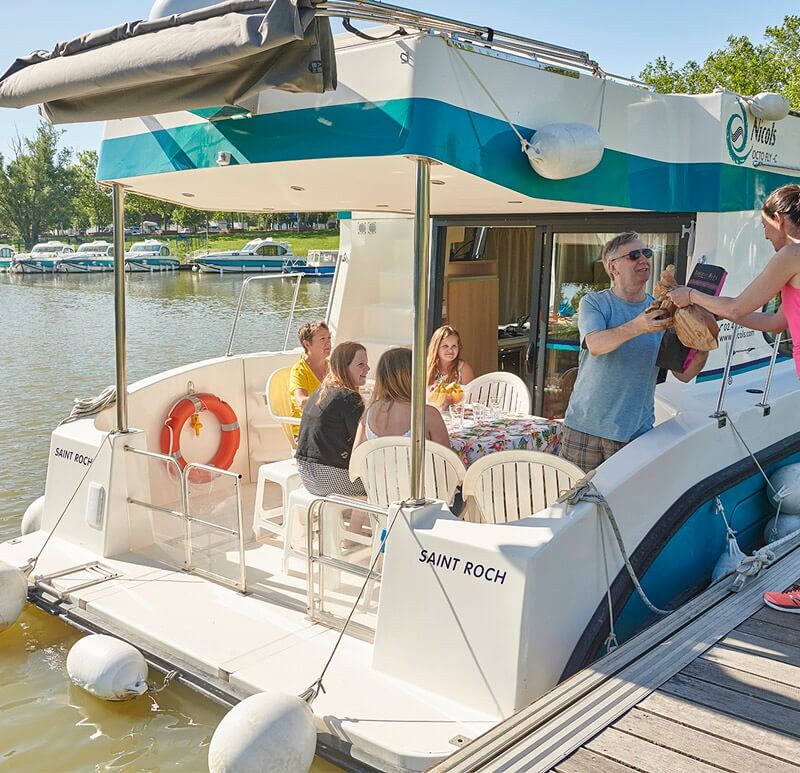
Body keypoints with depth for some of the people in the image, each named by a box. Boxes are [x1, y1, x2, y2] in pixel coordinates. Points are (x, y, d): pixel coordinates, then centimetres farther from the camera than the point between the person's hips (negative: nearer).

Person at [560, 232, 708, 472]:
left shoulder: (662, 313, 7)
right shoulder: (593, 303, -1)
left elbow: (684, 374, 4)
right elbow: (596, 346, -21)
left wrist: (702, 351, -17)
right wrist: (637, 327, -37)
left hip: (636, 431, 2)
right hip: (584, 425, -2)